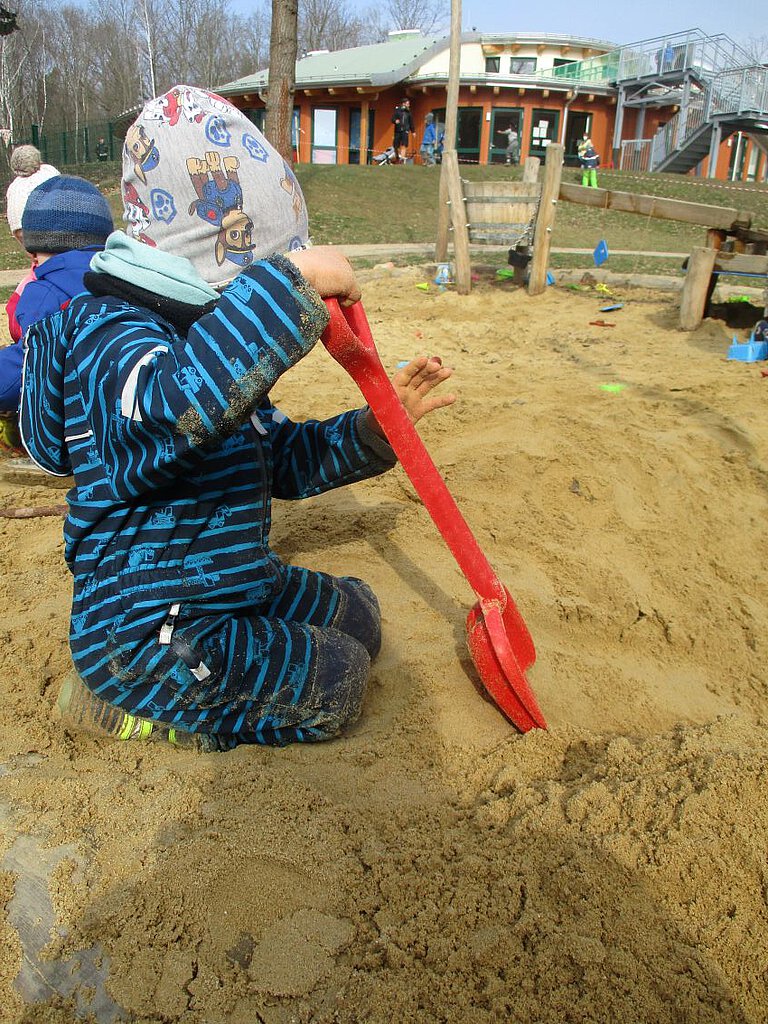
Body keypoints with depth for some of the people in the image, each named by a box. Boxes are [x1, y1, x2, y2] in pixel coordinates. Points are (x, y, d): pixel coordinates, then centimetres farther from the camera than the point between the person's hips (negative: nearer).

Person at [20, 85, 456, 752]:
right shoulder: (110, 334, -22)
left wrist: (378, 423, -2)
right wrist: (293, 279, -45)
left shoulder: (199, 337, 10)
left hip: (233, 587, 10)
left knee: (356, 611, 17)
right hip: (145, 636, -10)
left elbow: (284, 459, 11)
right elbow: (177, 404, -49)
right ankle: (136, 703, 3)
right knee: (334, 687, -9)